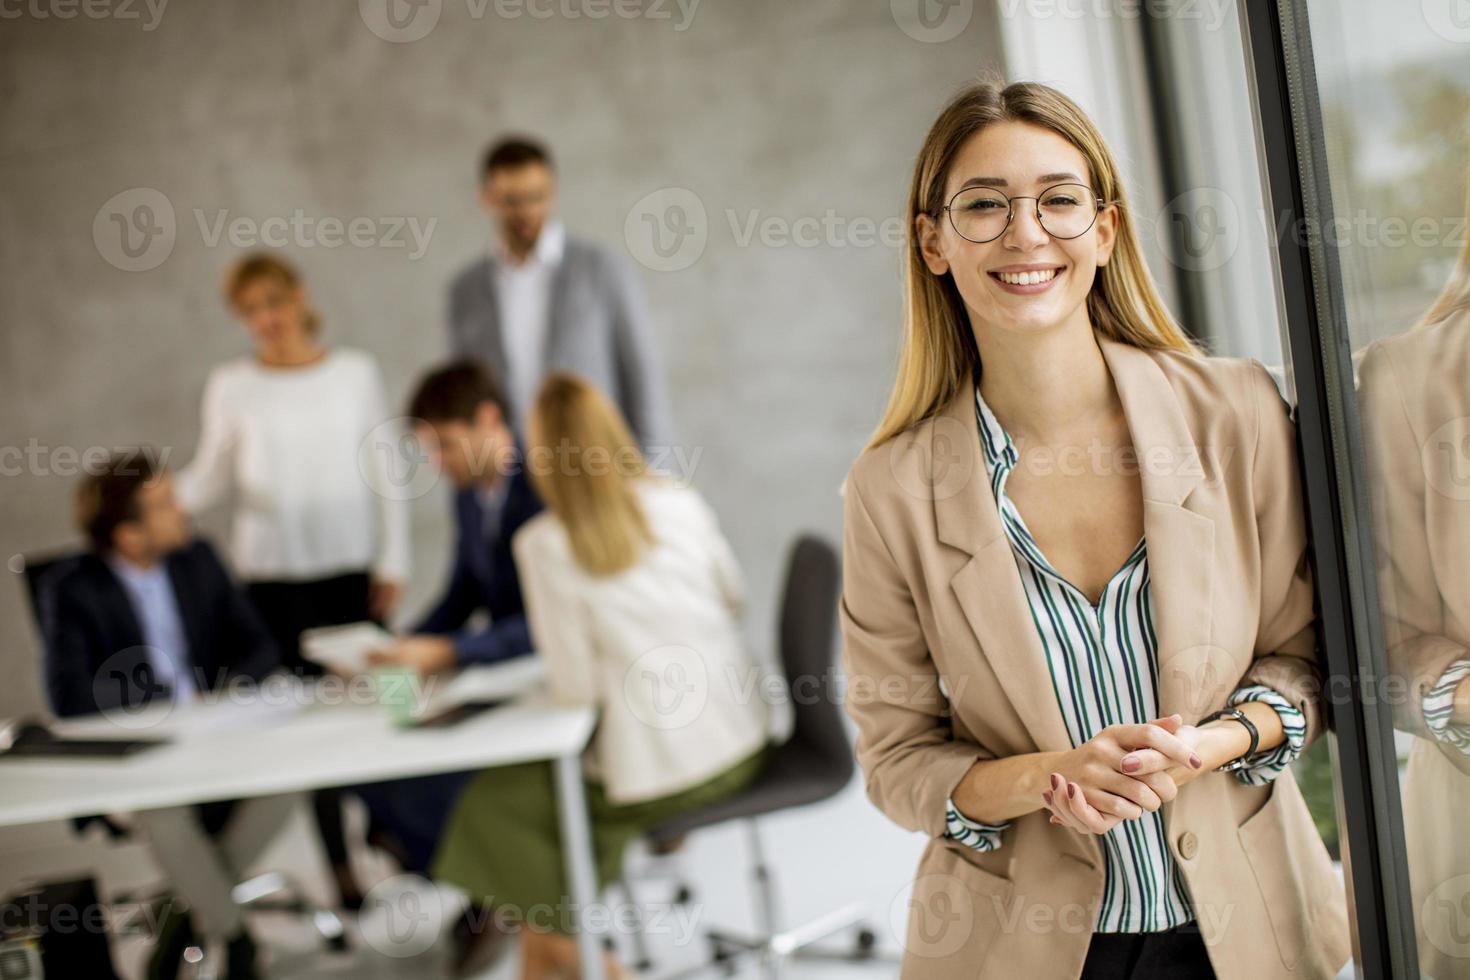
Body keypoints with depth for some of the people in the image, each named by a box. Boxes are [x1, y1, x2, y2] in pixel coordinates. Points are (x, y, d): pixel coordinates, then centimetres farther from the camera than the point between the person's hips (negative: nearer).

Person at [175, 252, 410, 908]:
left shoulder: (355, 372, 5)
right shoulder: (231, 385, 5)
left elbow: (384, 473, 6)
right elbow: (211, 477, 3)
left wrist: (392, 562, 0)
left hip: (351, 566, 0)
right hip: (271, 575, 0)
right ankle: (339, 860, 5)